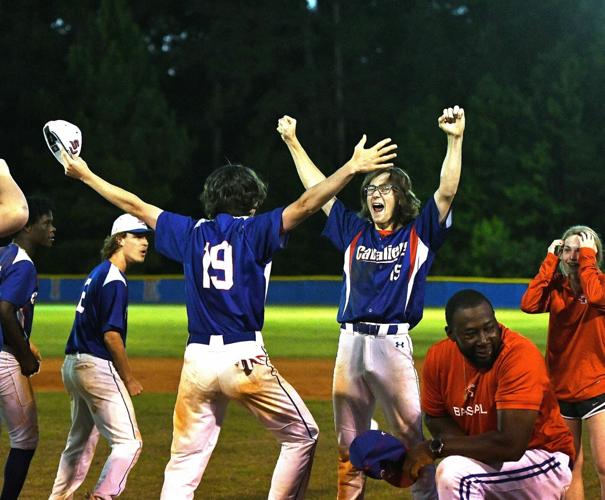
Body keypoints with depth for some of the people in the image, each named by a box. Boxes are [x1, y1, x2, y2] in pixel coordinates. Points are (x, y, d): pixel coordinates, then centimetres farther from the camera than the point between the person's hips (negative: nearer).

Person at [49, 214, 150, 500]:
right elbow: (111, 335, -19)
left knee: (81, 442, 21)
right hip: (97, 366, -10)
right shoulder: (114, 280, -14)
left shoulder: (97, 274, 15)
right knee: (128, 441, -8)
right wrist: (129, 380, -11)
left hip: (73, 365, 10)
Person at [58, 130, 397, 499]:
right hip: (243, 359, -4)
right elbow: (306, 205, -12)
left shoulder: (191, 232, 10)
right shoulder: (255, 231, 0)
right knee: (302, 436, 13)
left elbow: (135, 205, 18)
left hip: (197, 360, 4)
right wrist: (352, 167, -13)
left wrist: (86, 175, 28)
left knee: (184, 464, 6)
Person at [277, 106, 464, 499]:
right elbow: (317, 189, 21)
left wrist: (455, 139, -17)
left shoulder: (418, 234, 5)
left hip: (393, 344, -4)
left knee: (414, 438, -8)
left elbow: (447, 192, -7)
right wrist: (293, 142, 22)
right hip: (350, 344, 4)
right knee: (349, 444, 9)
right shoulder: (355, 231, 16)